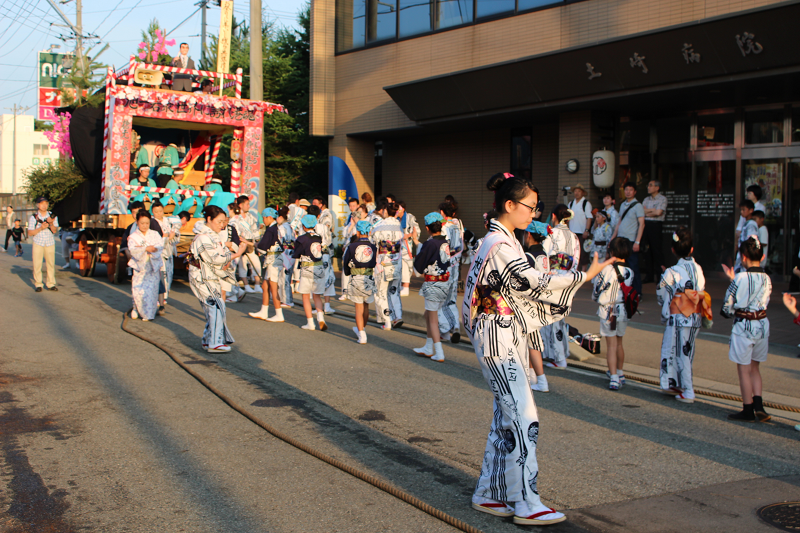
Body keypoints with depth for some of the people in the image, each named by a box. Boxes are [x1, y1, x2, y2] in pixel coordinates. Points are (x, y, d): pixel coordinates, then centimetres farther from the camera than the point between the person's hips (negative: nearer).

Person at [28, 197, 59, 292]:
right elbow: (30, 233, -3)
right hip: (38, 243, -1)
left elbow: (55, 231, 0)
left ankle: (51, 284, 7)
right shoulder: (34, 217, 0)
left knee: (51, 264, 0)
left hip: (50, 243, 2)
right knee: (37, 265, -2)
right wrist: (41, 228, -15)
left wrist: (51, 223, -18)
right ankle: (38, 284, 5)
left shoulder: (52, 216, 6)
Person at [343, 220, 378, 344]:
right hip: (370, 280, 2)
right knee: (366, 306, 20)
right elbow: (377, 265, 4)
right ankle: (362, 329, 38)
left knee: (359, 307, 5)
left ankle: (362, 335, -2)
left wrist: (348, 274, 23)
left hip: (356, 279, -2)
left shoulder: (351, 247, -6)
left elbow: (345, 263, 4)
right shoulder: (374, 248, -2)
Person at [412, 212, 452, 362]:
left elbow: (418, 269, -13)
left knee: (433, 319, 2)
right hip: (445, 283, 7)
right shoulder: (445, 242, 2)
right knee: (429, 315, 21)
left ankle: (439, 354, 3)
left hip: (433, 285, -7)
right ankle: (428, 348, 29)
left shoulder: (430, 244, -19)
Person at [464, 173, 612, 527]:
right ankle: (525, 504, -1)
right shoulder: (499, 245, -17)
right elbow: (534, 283, -20)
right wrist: (585, 275, -15)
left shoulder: (503, 241, 14)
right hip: (498, 341, -10)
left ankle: (488, 494, 20)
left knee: (506, 416, 12)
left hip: (508, 340, 10)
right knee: (523, 418, -8)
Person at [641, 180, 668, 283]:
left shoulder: (662, 199, -1)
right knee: (647, 251, 6)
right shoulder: (646, 199, 17)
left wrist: (647, 212, 1)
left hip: (656, 225, -6)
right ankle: (650, 276, 12)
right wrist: (653, 210, -6)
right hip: (646, 225, 6)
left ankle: (660, 276, -2)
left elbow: (658, 212, -13)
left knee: (657, 251, -6)